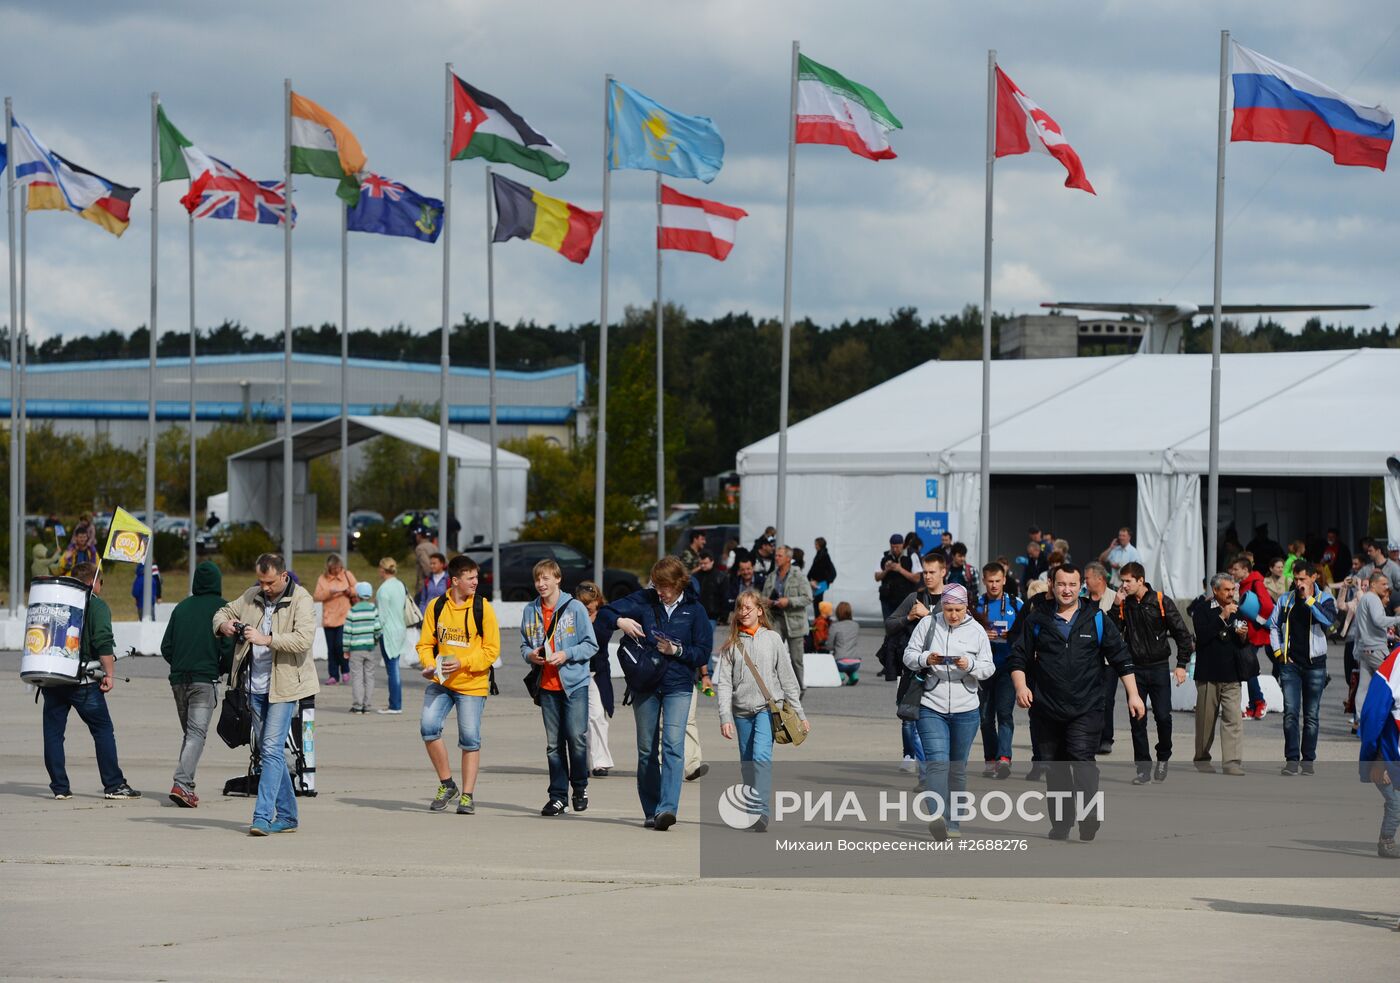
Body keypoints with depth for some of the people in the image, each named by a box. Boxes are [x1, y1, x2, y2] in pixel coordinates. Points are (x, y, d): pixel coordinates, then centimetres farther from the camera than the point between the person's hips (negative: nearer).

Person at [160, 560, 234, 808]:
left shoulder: (182, 607, 13)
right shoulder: (222, 607, -1)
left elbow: (166, 647, 11)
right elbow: (229, 646, -7)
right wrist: (222, 669, 11)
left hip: (178, 679, 5)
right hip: (204, 679, -5)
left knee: (188, 732, 17)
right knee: (197, 734, -8)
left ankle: (186, 785, 13)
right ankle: (182, 784, -23)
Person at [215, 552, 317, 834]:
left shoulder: (301, 600, -10)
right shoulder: (252, 596, 10)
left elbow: (303, 639, -22)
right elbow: (224, 611, 22)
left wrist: (267, 639, -28)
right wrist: (224, 624, -2)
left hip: (283, 686, -7)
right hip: (257, 687, 7)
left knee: (271, 750, -14)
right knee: (266, 751, 11)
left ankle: (262, 816, -17)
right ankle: (286, 816, 21)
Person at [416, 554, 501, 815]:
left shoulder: (482, 608, -5)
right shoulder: (437, 607, 3)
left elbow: (491, 650, -6)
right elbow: (425, 643, 9)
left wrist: (461, 662, -18)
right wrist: (429, 664, -12)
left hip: (472, 685, -2)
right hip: (440, 683, 2)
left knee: (470, 739, 0)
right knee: (428, 727, -13)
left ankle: (467, 796, 12)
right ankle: (446, 784, 5)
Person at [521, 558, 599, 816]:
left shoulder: (575, 607, -4)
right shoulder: (530, 611, 9)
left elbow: (591, 645, -3)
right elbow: (524, 646, 18)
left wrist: (566, 655, -16)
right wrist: (530, 655, -4)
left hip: (574, 683, -4)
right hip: (547, 686, 4)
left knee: (577, 737, -7)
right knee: (553, 743, 5)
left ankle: (580, 788, 14)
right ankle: (558, 796, 10)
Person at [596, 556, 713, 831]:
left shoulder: (694, 610, 1)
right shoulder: (644, 600, 2)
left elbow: (703, 652, 1)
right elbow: (604, 613, 3)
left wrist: (676, 650, -15)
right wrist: (620, 621, -18)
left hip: (678, 687, -2)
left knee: (673, 745, -17)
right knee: (646, 749, 7)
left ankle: (667, 808, -26)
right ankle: (651, 811, 16)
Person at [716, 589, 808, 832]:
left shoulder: (772, 639, 4)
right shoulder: (731, 645, 7)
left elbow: (787, 678, 7)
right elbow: (723, 683, 3)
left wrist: (800, 714, 7)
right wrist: (725, 717, -7)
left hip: (768, 707, -3)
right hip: (742, 711, 3)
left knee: (761, 755, -22)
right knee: (747, 765, 6)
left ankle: (763, 812, -28)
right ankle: (752, 812, 16)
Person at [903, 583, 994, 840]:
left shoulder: (977, 631, 4)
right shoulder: (928, 624, 1)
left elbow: (989, 667, 4)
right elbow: (909, 655, 3)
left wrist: (970, 665, -17)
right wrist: (925, 659, -18)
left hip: (966, 710, 2)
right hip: (931, 707, -2)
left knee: (957, 767, 9)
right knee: (937, 761, -17)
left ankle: (953, 821, 18)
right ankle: (938, 817, -30)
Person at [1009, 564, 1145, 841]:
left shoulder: (1096, 619, 5)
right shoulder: (1037, 619, 7)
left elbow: (1121, 658, 7)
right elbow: (1018, 657, 8)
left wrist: (1133, 695, 2)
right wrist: (1021, 686, -9)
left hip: (1086, 707, -2)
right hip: (1046, 709, 2)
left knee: (1081, 758, -18)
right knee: (1055, 769, 8)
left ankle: (1089, 818, -15)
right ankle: (1060, 825, 17)